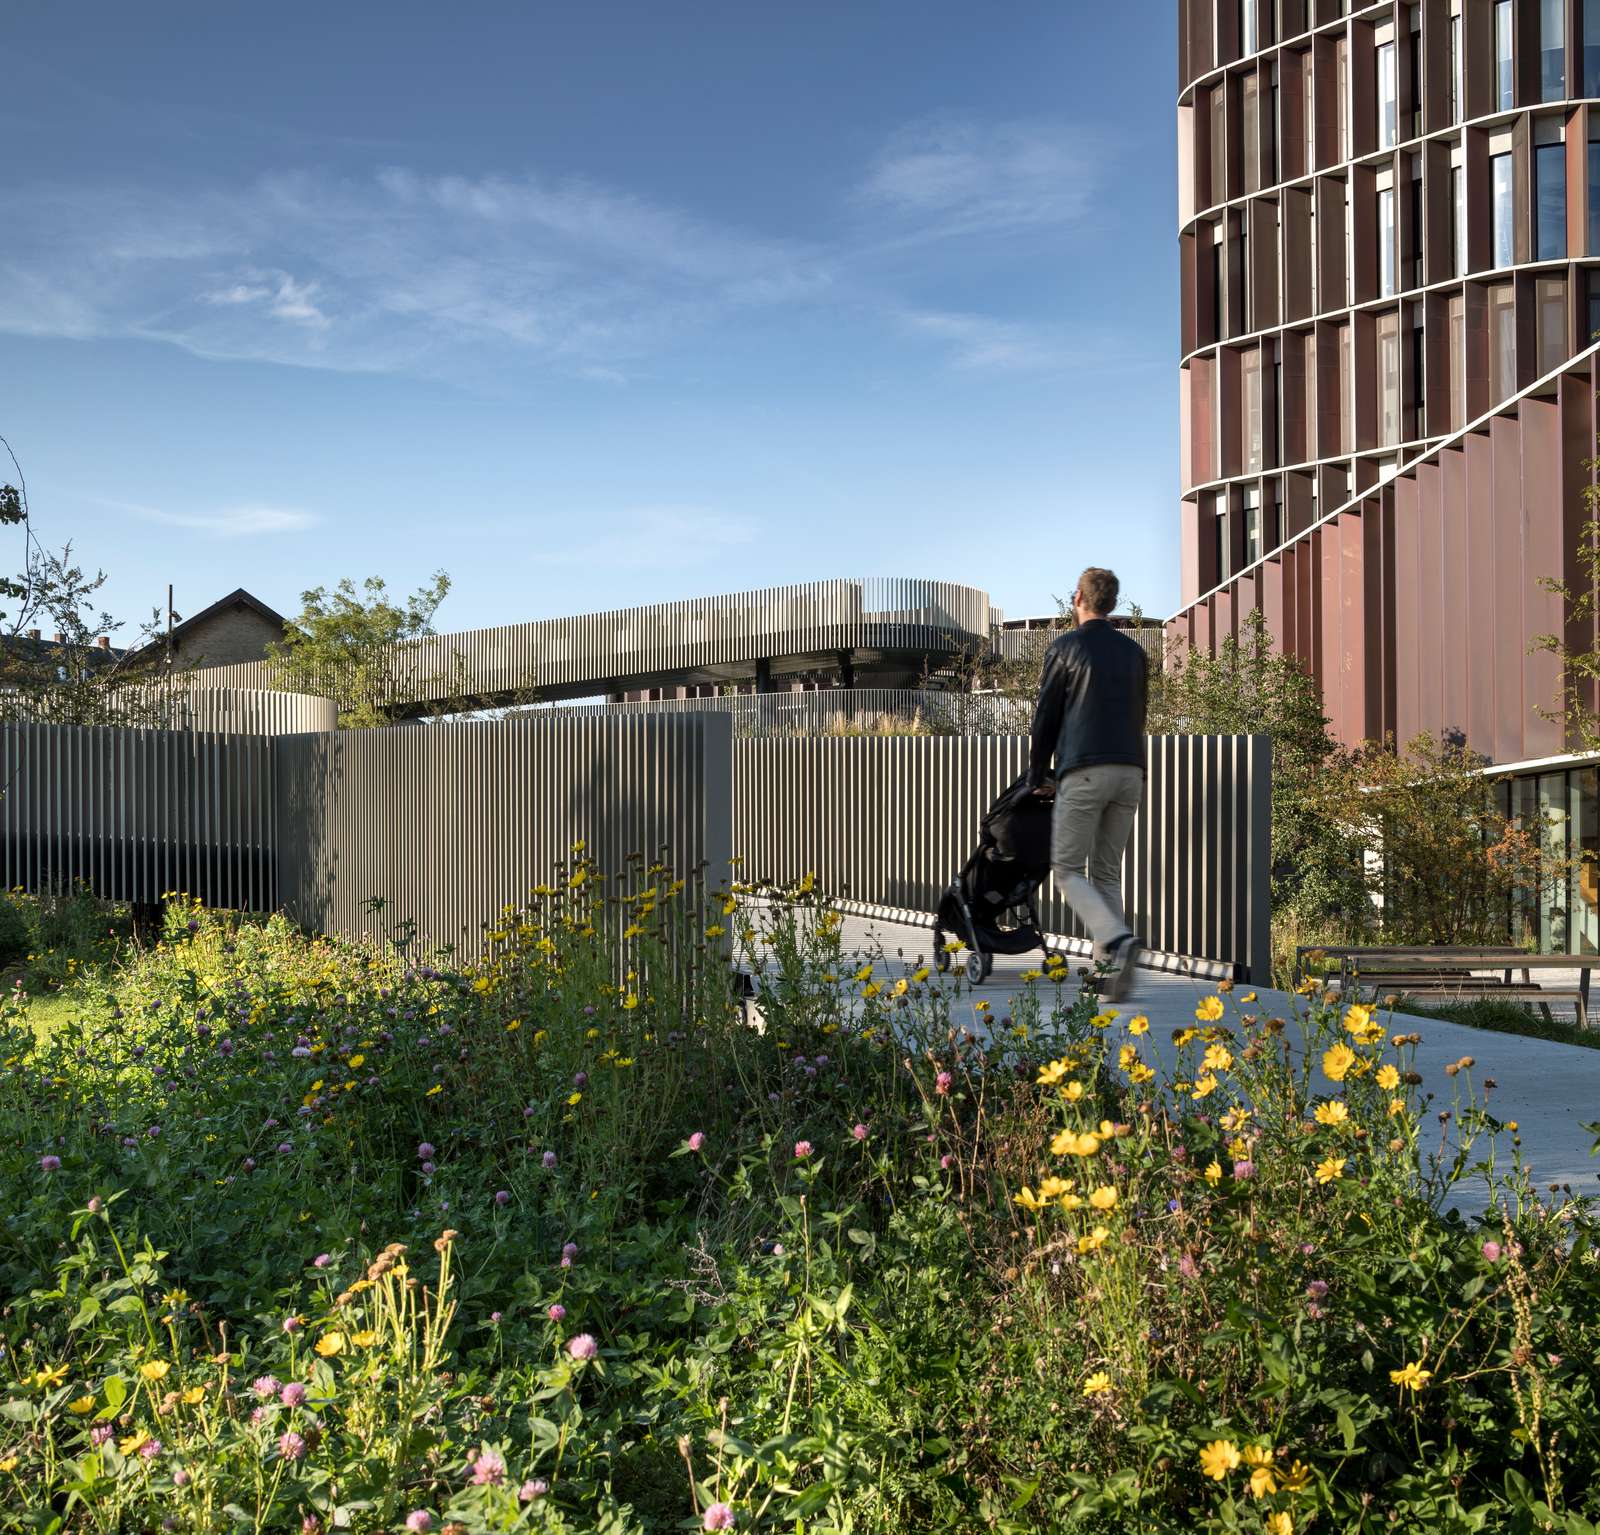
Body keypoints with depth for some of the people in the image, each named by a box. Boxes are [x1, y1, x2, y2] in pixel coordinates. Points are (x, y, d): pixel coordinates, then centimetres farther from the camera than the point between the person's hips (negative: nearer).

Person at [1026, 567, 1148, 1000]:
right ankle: (1110, 969, 4)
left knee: (1068, 868, 1)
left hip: (1083, 772, -5)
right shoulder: (1134, 652, 17)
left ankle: (1117, 940, -21)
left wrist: (1038, 776, 13)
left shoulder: (1065, 647, 1)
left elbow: (1046, 717, 3)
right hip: (1131, 770, 5)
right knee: (1107, 873, 11)